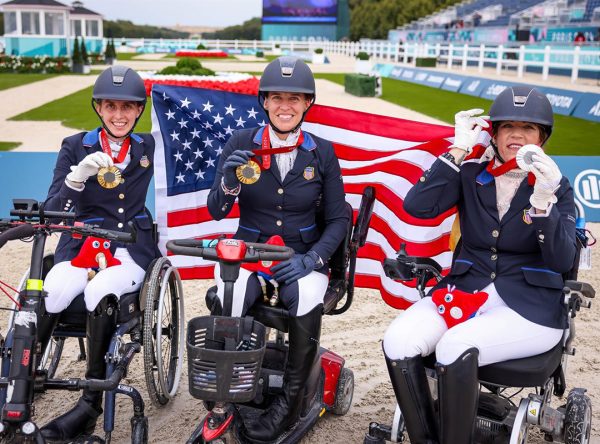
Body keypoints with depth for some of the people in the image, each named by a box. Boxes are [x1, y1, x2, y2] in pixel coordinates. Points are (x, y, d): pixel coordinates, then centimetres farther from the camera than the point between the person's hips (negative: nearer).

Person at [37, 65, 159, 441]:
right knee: (46, 297, -32)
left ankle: (90, 405, -27)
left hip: (133, 245, -1)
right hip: (82, 242, 1)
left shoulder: (150, 147, 11)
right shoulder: (75, 147, 7)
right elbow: (53, 211, -2)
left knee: (100, 292, -35)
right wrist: (78, 176, -19)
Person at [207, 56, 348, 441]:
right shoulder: (242, 144, -2)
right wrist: (229, 181, -25)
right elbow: (217, 212, -3)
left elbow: (339, 219, 0)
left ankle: (290, 402, -13)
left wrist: (312, 259, -16)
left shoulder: (322, 152, -1)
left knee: (307, 298, -34)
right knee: (226, 303, -32)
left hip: (303, 256, 0)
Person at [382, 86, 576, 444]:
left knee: (456, 347, -33)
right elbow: (417, 207, -7)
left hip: (528, 307, -3)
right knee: (398, 343, -25)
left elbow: (563, 262, -7)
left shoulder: (558, 187, 5)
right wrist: (459, 149, -7)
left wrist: (543, 201, -22)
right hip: (465, 290, 3)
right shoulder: (472, 176, 10)